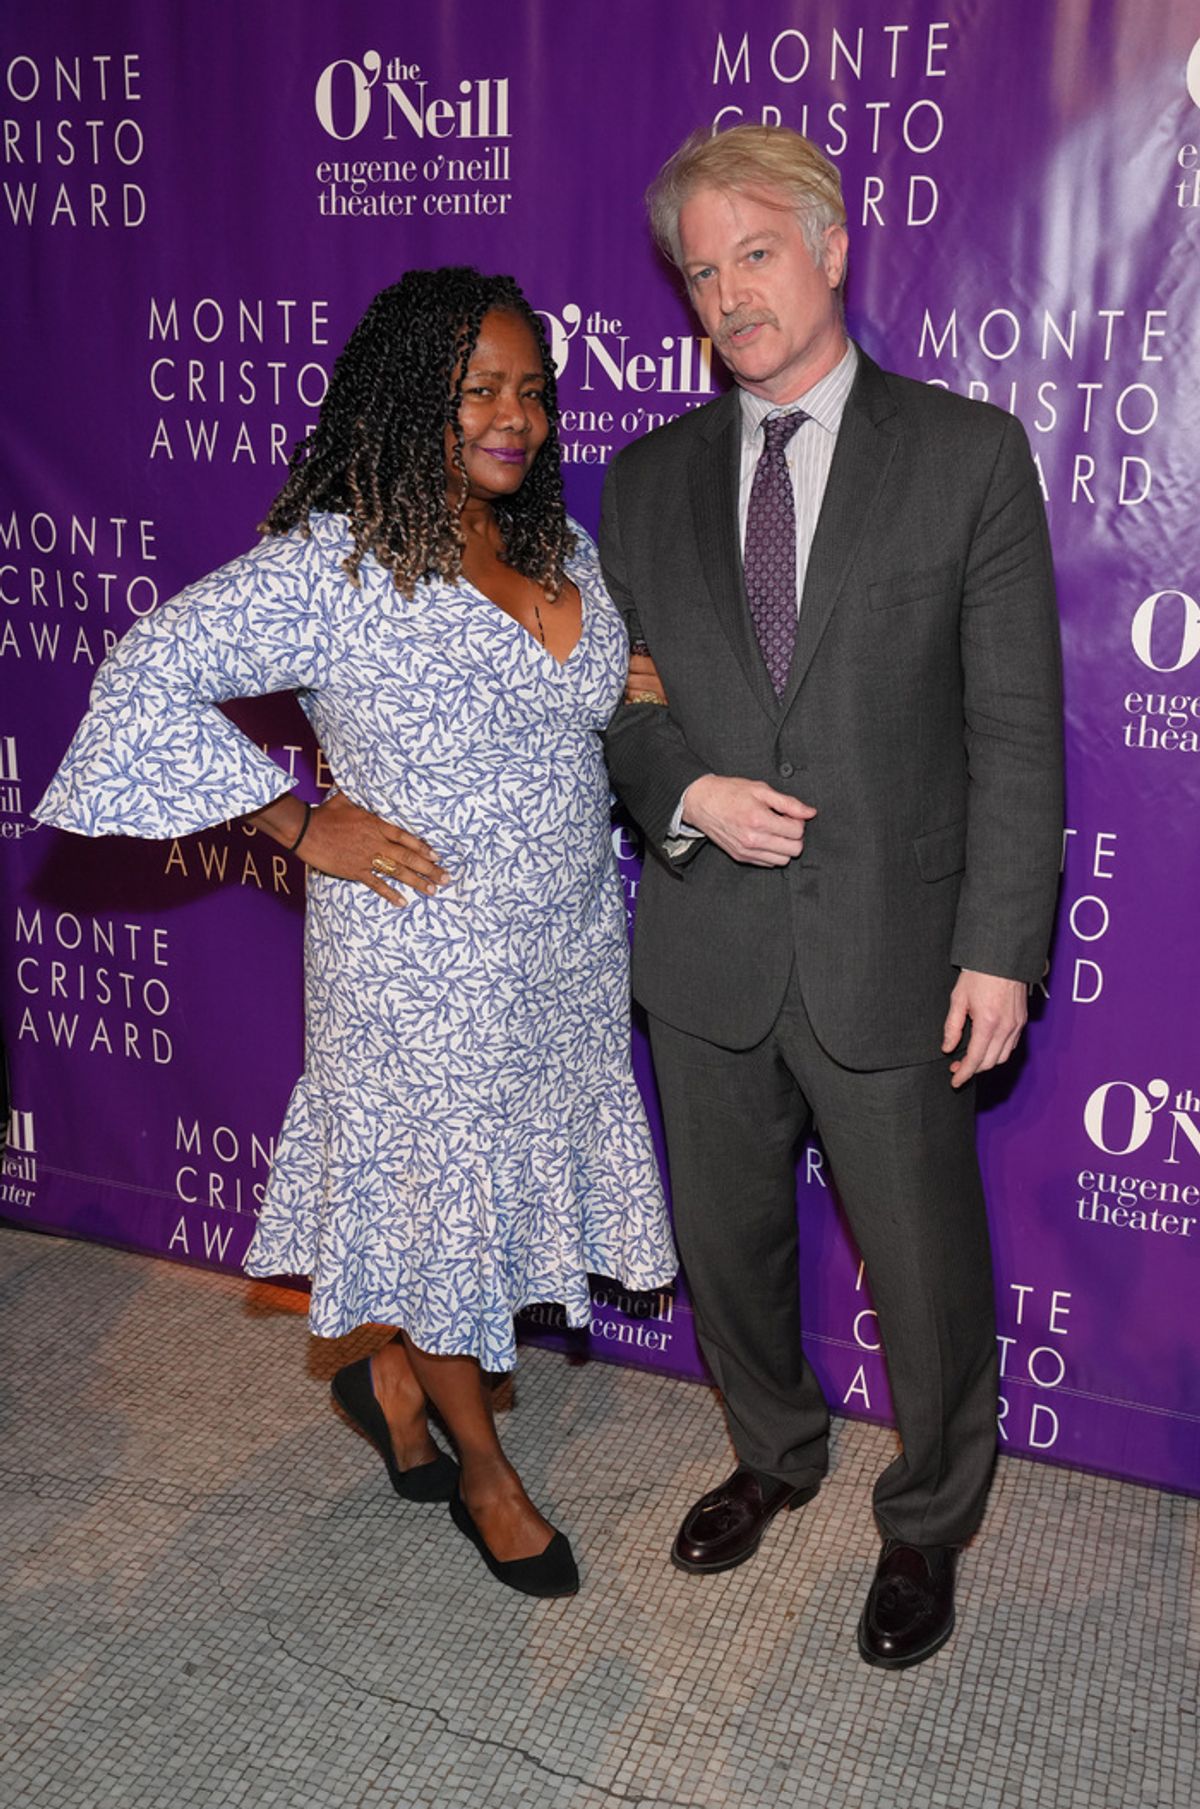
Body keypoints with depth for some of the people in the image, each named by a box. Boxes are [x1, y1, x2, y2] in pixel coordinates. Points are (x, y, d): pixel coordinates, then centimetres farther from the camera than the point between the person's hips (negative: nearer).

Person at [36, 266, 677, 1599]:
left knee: (517, 1175, 17)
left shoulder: (568, 552, 6)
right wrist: (300, 823, -16)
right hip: (421, 964, -7)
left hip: (570, 952, 7)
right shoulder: (333, 566, -17)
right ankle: (482, 1468, 34)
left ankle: (391, 1373, 45)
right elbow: (149, 679, -17)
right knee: (444, 1192, 10)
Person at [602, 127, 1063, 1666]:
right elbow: (611, 703, 10)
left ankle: (928, 1520, 38)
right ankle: (775, 1453, 48)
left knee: (925, 1269, 11)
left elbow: (1016, 726, -6)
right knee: (724, 1245, 20)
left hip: (889, 954, -3)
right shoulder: (646, 481, 5)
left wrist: (1001, 947, -11)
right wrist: (685, 793, -11)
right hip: (706, 955, 4)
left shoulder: (968, 455, -4)